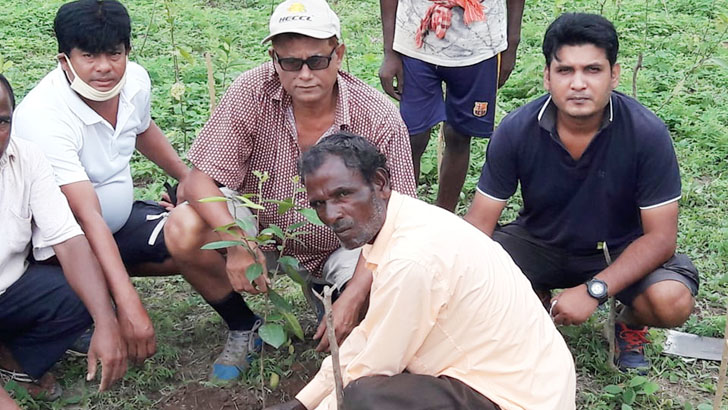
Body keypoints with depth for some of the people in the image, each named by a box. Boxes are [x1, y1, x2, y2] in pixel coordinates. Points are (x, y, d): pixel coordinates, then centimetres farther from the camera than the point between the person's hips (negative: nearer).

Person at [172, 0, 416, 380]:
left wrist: (353, 297, -32)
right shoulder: (251, 93, -19)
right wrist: (236, 241, -37)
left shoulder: (379, 118, -21)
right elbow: (200, 179, -19)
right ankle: (242, 324, 3)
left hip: (342, 246, 0)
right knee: (186, 228, -26)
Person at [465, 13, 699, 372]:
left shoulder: (647, 134, -24)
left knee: (672, 301, -31)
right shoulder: (516, 131, -19)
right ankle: (540, 305, 11)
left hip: (620, 252, -2)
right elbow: (480, 220, -14)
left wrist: (593, 291, -33)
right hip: (540, 244, 2)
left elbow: (660, 236, -20)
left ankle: (631, 323, 9)